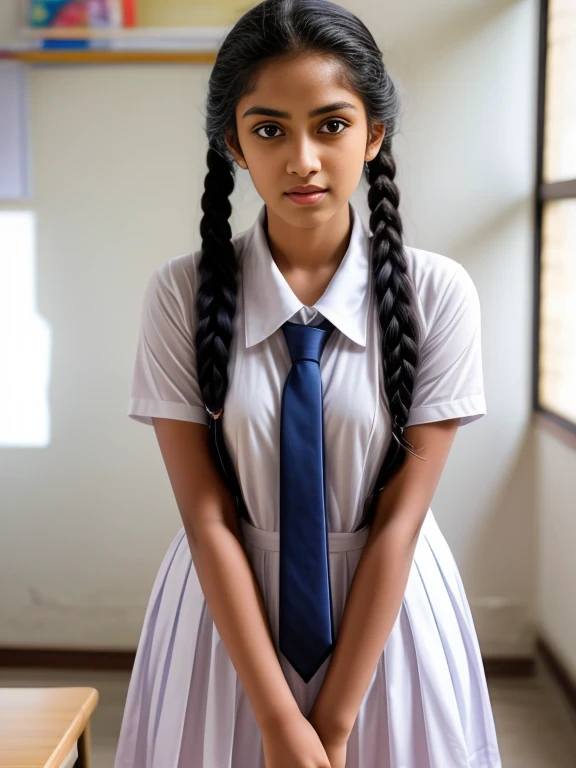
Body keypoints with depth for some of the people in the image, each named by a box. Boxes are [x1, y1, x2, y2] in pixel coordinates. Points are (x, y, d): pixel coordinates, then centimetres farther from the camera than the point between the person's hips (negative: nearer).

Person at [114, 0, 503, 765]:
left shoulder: (439, 292, -13)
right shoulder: (182, 293, -12)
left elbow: (400, 517, -13)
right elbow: (208, 516, -13)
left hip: (387, 610, 0)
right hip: (228, 612, 0)